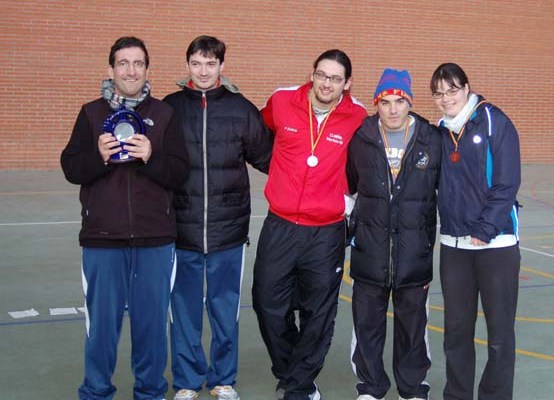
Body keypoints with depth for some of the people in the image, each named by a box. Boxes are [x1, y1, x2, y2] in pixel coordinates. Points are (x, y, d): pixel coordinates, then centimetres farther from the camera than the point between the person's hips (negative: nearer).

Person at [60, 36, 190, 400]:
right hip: (102, 237, 0)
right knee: (102, 318, 7)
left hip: (155, 238, 0)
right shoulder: (92, 113, 6)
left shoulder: (164, 114, 4)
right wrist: (99, 156, -17)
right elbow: (71, 169, 2)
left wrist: (151, 158, -18)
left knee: (151, 318, 7)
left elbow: (180, 173, -1)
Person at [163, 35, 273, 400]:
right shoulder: (170, 107, 2)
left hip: (229, 229, 0)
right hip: (182, 229, 0)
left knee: (225, 310, 10)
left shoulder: (241, 109, 2)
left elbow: (267, 158, 9)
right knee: (185, 309, 8)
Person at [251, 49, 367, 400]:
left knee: (318, 316, 7)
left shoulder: (357, 117, -5)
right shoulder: (282, 101, -2)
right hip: (280, 227, 1)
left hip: (327, 233, -1)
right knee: (269, 305, 9)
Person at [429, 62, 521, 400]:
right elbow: (440, 186, 11)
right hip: (454, 244, 5)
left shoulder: (494, 121, -6)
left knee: (500, 331, 1)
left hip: (496, 242, -4)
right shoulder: (441, 132, 8)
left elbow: (507, 182, -11)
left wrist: (485, 229, -15)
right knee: (456, 329, 10)